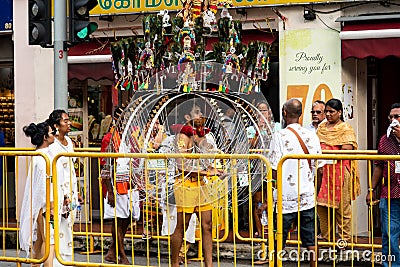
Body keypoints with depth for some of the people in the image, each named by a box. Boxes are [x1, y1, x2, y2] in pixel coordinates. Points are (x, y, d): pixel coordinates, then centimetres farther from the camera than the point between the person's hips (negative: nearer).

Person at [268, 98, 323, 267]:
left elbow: (273, 172, -13)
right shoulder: (311, 136, 1)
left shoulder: (280, 137, -11)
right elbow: (319, 170, 5)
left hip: (285, 198, -4)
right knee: (310, 243, 9)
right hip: (307, 197, 4)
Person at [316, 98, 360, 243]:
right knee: (322, 204, 8)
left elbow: (347, 149, -15)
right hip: (323, 171, 6)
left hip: (339, 171, -6)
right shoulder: (322, 127, 16)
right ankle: (326, 235, 19)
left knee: (341, 205, -3)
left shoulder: (345, 129, -5)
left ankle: (345, 238, 4)